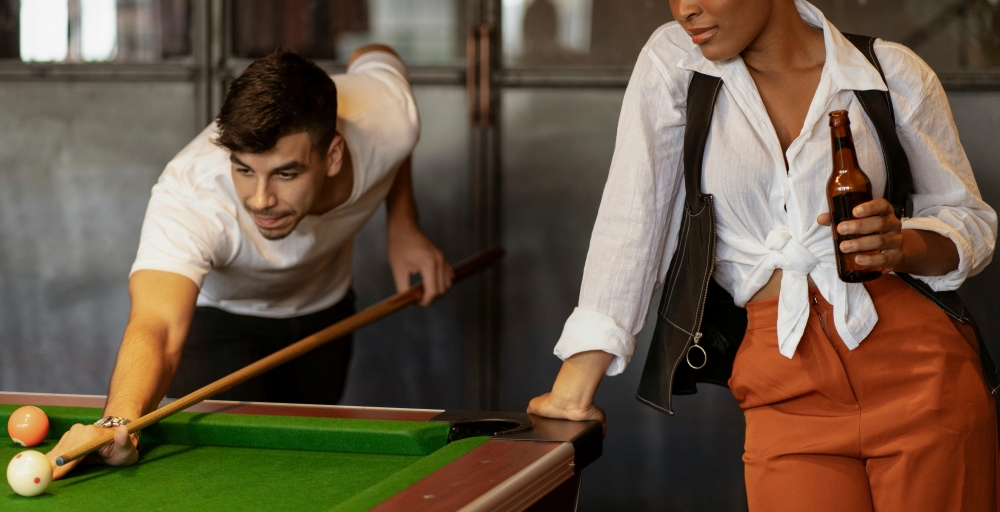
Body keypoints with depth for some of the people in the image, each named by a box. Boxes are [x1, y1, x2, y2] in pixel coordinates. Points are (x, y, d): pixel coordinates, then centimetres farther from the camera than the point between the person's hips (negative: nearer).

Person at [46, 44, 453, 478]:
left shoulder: (389, 117, -35)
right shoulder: (190, 198, -46)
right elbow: (158, 328, -60)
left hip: (322, 308, 4)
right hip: (216, 310, -4)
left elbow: (373, 57, -9)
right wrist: (118, 420, -83)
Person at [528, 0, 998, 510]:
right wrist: (574, 388, -7)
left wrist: (903, 245, -12)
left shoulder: (896, 74, 2)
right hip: (788, 391, 0)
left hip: (918, 371, 0)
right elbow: (631, 220, -1)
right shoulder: (672, 63, 3)